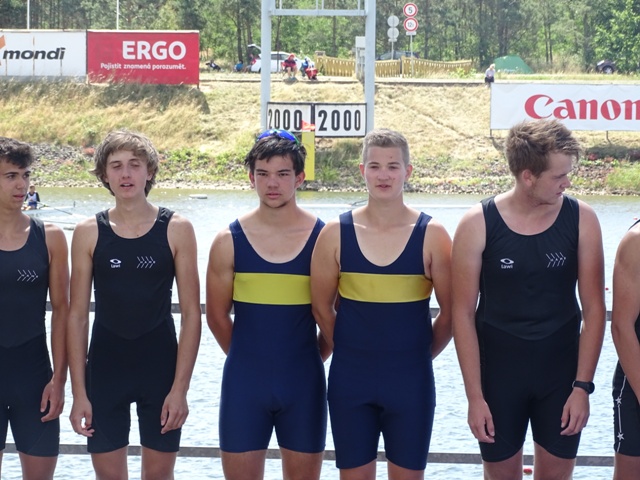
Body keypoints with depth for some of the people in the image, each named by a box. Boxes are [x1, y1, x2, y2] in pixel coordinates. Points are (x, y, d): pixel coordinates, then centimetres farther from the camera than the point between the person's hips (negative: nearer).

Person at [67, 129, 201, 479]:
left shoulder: (176, 230, -4)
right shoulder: (88, 233, -1)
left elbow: (191, 313, -4)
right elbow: (77, 315, 0)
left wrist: (180, 388, -10)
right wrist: (79, 393, -5)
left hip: (160, 369, -1)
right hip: (104, 368, 1)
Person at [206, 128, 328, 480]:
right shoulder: (229, 241, -1)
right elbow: (217, 316, 7)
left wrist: (310, 359, 9)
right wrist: (250, 359, 11)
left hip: (303, 384, 0)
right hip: (244, 384, 0)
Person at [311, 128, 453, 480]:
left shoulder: (432, 235, -6)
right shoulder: (336, 233, -3)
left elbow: (450, 311, 1)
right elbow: (322, 307, 7)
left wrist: (421, 355, 7)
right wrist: (350, 351, 10)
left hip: (410, 380, -1)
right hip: (349, 378, 1)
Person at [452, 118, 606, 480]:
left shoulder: (581, 219, -8)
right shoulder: (477, 225, -12)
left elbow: (594, 308, -4)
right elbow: (464, 314, -7)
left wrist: (583, 386, -8)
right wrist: (475, 396, -10)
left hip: (561, 371, 1)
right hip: (497, 371, -1)